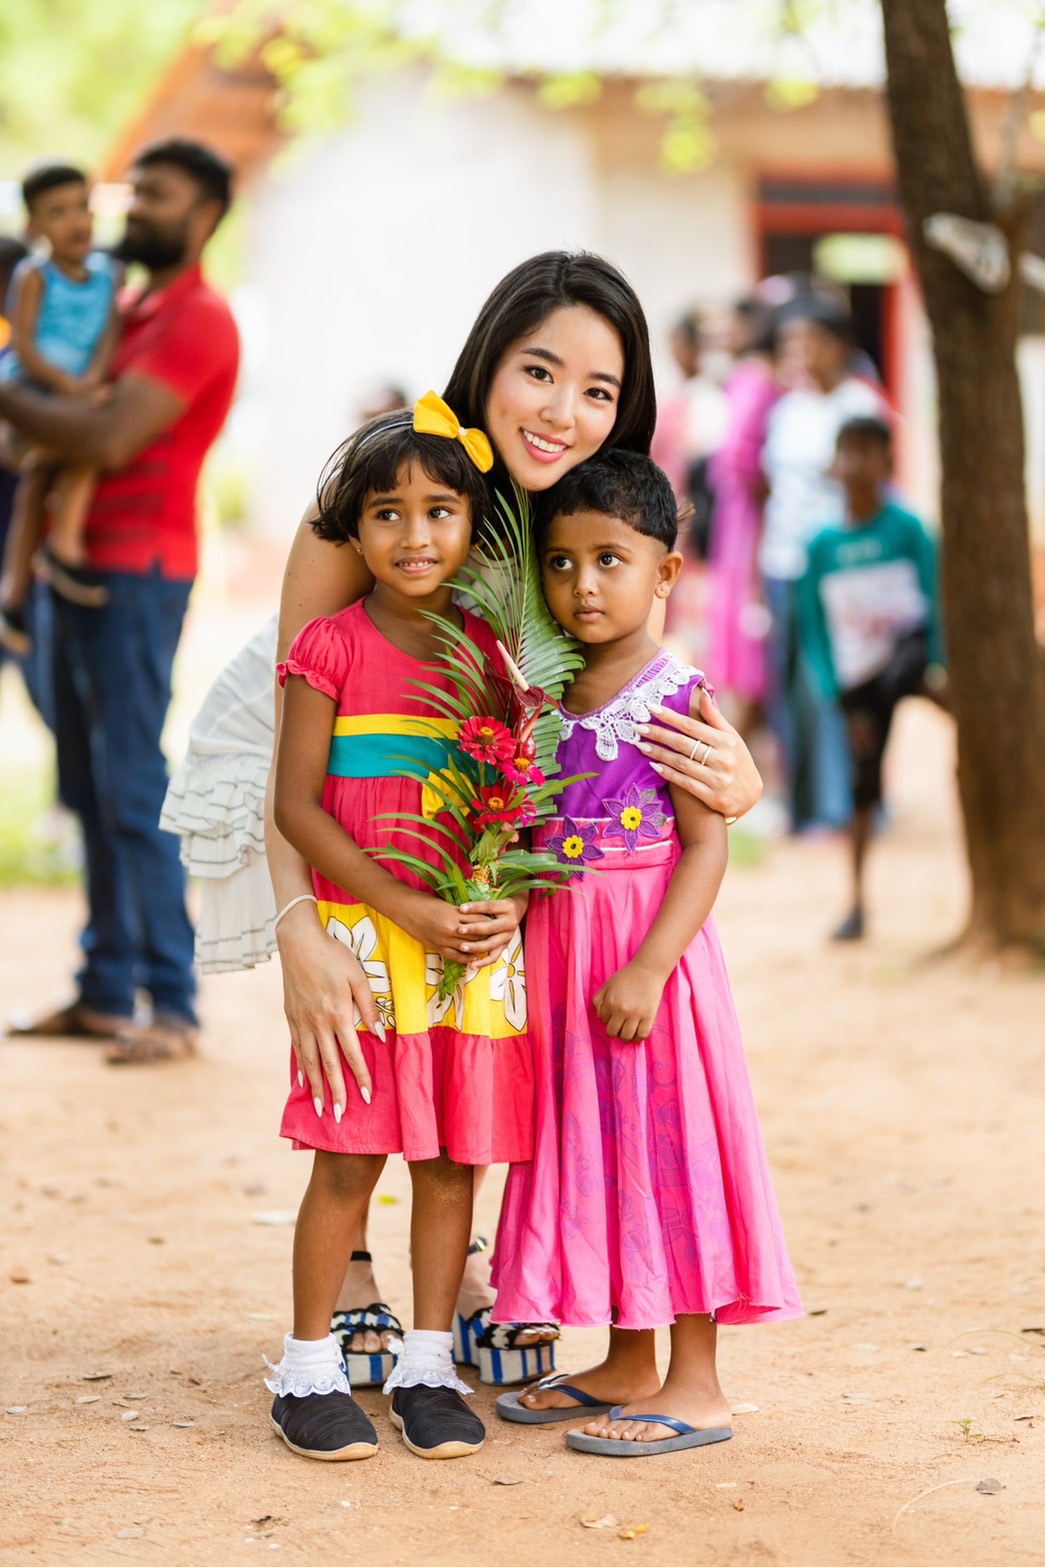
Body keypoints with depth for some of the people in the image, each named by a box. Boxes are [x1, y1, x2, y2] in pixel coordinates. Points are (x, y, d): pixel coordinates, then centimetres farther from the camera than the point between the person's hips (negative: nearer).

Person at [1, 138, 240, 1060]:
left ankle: (172, 1004, -8)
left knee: (132, 790, -11)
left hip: (137, 574, -9)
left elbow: (108, 438, -20)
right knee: (90, 789, 8)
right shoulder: (125, 308, 19)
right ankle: (105, 991, 12)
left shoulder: (199, 321, -10)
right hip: (81, 562, 9)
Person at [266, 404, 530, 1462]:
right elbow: (295, 804, -8)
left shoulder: (491, 650, 8)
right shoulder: (332, 647, -3)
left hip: (476, 940, 4)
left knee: (454, 1156, 6)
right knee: (349, 1159, -1)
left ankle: (428, 1366, 18)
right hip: (362, 935, -3)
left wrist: (512, 894, -8)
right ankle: (308, 1370, 12)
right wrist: (405, 908, -14)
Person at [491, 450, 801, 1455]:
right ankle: (624, 1365, 23)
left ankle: (695, 1384, 6)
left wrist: (647, 966, -21)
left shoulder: (676, 699, -10)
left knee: (662, 1144, -2)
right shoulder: (546, 702, 8)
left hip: (650, 949, -6)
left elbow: (706, 846, -14)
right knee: (589, 1148, 11)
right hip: (556, 952, 7)